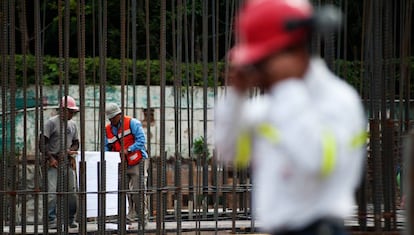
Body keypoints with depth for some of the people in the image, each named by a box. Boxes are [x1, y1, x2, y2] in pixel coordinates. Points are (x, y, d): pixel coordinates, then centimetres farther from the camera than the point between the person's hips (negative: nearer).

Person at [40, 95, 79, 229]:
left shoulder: (72, 125, 14)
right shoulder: (52, 122, -5)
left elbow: (76, 143, 21)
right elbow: (42, 143, -9)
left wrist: (70, 151, -1)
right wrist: (50, 158, -14)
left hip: (68, 162, 6)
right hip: (54, 162, -6)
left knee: (72, 190, 4)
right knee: (52, 192, -12)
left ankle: (70, 219, 14)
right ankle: (51, 221, -10)